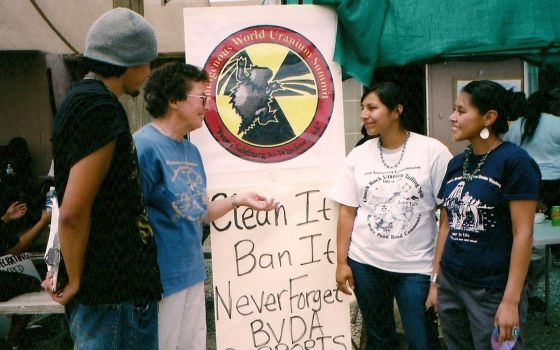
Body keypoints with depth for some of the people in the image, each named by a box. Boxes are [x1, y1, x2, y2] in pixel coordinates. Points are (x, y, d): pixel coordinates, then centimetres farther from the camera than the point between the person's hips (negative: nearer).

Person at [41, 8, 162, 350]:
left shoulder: (80, 98, 13)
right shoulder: (101, 108, -19)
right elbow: (73, 212, -24)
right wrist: (76, 282, -10)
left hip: (110, 282, 10)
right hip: (115, 294, -10)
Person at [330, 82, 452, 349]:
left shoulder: (432, 151, -6)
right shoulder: (358, 155, 3)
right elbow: (347, 211, 5)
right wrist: (341, 262, 2)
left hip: (417, 266, -3)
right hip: (365, 264, 3)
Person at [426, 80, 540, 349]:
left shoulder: (515, 161, -12)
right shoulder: (456, 164, 6)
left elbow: (523, 234, -14)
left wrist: (511, 301, -16)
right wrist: (435, 280, 11)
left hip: (492, 292, -6)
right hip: (450, 286, 6)